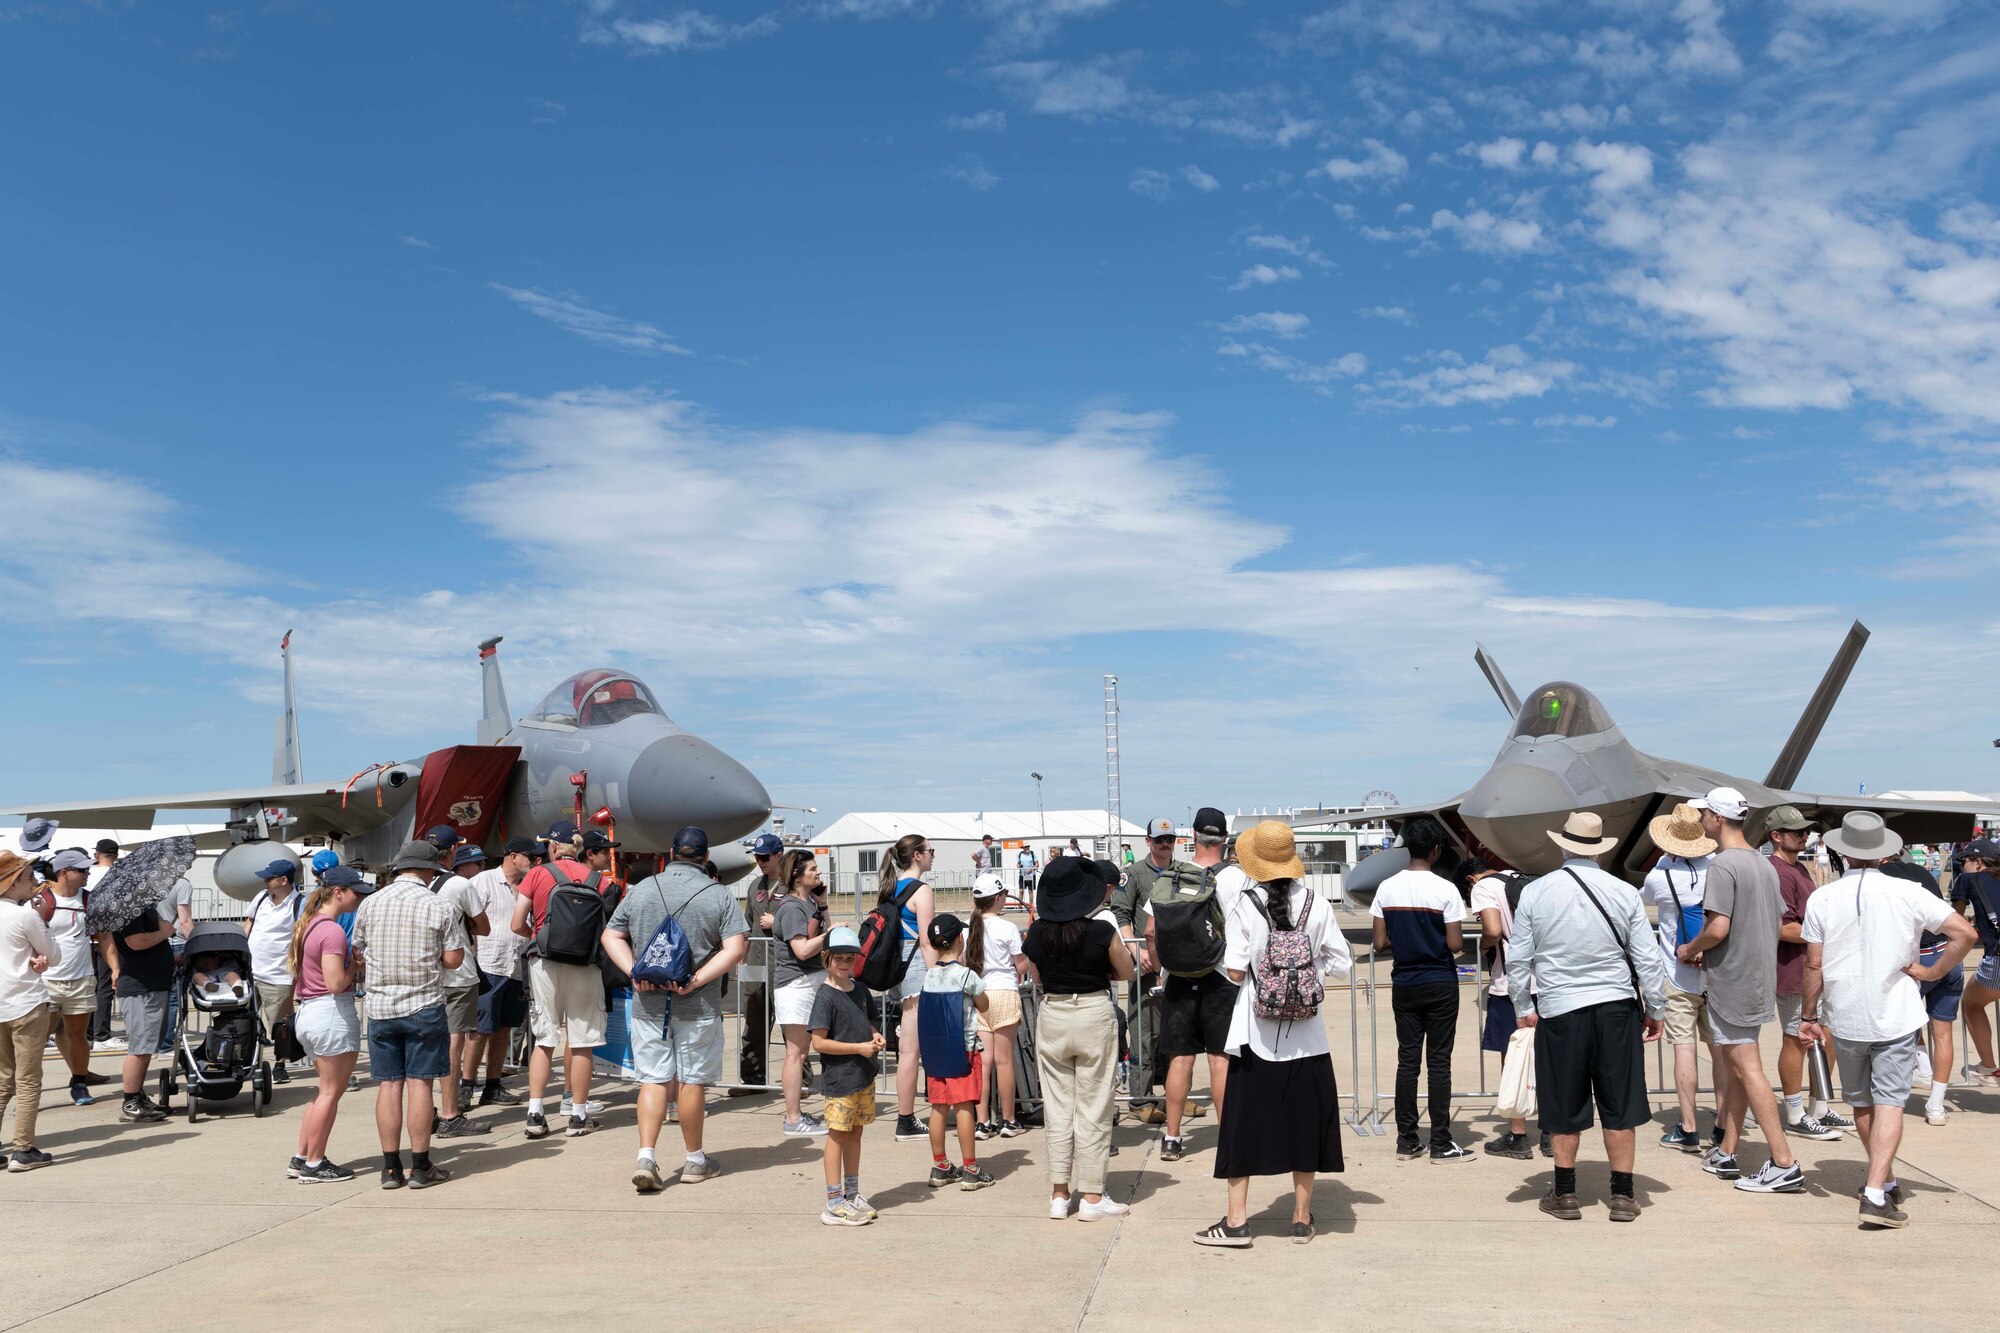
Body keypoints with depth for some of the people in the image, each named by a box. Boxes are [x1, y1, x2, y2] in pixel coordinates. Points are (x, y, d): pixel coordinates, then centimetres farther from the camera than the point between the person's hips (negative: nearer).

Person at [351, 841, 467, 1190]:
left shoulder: (369, 904, 3)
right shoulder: (439, 907, -6)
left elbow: (357, 952, 10)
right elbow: (453, 959, -6)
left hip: (380, 1006, 3)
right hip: (424, 1005, -3)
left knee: (388, 1085, 6)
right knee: (419, 1083, 1)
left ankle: (391, 1168, 10)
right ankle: (421, 1167, 5)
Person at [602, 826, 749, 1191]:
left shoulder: (641, 889, 4)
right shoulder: (719, 895, -5)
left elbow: (611, 936, 7)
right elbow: (736, 948, -13)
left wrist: (634, 972, -3)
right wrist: (698, 980, -13)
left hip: (648, 1003, 2)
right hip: (697, 1006, -2)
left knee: (653, 1080, 8)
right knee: (691, 1081, 8)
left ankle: (646, 1158, -3)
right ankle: (695, 1160, 20)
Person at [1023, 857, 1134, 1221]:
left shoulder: (1036, 934, -5)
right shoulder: (1102, 932, -14)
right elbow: (1127, 972, 1)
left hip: (1052, 1015, 3)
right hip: (1094, 1013, -3)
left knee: (1056, 1108, 11)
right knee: (1093, 1109, 5)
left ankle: (1059, 1195, 16)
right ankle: (1092, 1197, 9)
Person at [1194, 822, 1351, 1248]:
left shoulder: (1244, 905, -10)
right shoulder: (1316, 905, -4)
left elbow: (1235, 971, -11)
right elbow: (1342, 965, -2)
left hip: (1256, 1034, -2)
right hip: (1305, 1036, 2)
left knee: (1245, 1123, 6)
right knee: (1304, 1121, 11)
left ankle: (1237, 1221, 9)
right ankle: (1301, 1218, 18)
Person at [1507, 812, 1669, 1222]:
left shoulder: (1535, 893, -4)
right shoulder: (1624, 893, -3)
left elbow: (1517, 959, 0)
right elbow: (1648, 960, 0)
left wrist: (1523, 1008, 13)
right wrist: (1655, 1010, 12)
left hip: (1559, 1009, 0)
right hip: (1617, 1007, 1)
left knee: (1564, 1109, 10)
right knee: (1619, 1107, 10)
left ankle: (1565, 1195, 19)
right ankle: (1623, 1195, 16)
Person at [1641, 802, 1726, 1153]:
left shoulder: (1659, 877, -12)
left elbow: (1646, 899, 12)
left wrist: (1667, 857, 21)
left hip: (1679, 977, -3)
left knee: (1684, 1048, -1)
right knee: (1720, 1048, 9)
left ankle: (1688, 1129, 1)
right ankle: (1724, 1125, 15)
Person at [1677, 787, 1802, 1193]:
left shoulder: (1723, 865, -17)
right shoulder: (1764, 865, 10)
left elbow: (1718, 928, -24)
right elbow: (1778, 923, 16)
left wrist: (1689, 949, -4)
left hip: (1730, 980, -9)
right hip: (1759, 978, 9)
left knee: (1747, 1068, -6)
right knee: (1736, 1066, 15)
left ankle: (1784, 1165, -6)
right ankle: (1725, 1154, 23)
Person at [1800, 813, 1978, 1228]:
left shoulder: (1822, 899, -4)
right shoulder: (1907, 893, -7)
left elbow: (1814, 966, -3)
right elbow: (1965, 933, -9)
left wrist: (1810, 1015, 7)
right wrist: (1932, 971, 1)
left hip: (1845, 1019, 1)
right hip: (1896, 1017, -1)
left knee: (1860, 1102, 18)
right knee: (1890, 1102, -3)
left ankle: (1885, 1181, 31)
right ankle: (1876, 1193, -14)